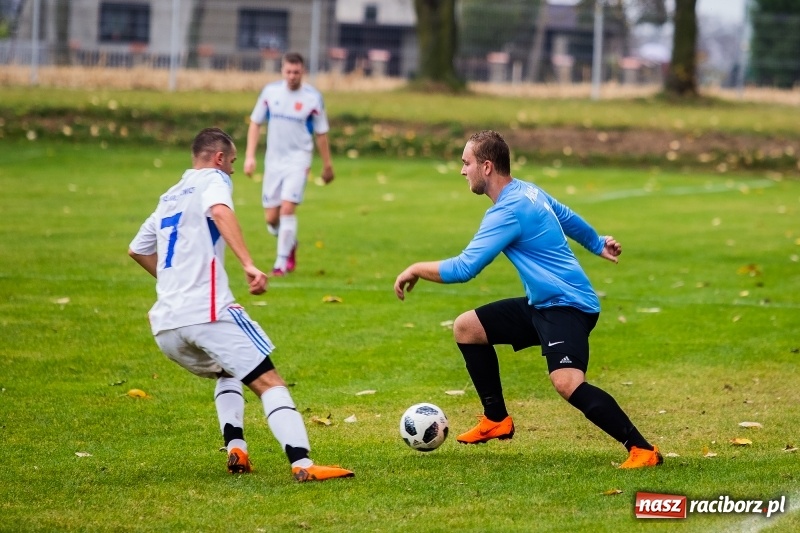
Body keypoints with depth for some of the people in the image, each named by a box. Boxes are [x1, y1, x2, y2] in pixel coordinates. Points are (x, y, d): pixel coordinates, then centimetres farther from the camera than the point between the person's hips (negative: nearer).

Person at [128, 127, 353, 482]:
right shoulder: (212, 179, 4)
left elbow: (138, 250, 38)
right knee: (269, 382, -5)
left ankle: (235, 447, 9)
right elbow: (220, 211, -21)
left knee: (228, 373, 30)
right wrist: (249, 265, -30)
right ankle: (302, 464, -22)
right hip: (207, 312, -7)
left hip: (164, 325, 7)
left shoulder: (169, 197, 26)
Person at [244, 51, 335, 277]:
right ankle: (290, 244, 33)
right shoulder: (270, 91, 0)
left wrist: (327, 165, 8)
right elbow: (255, 123, 7)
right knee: (271, 217, 3)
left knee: (287, 208, -17)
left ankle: (282, 261, -8)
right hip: (273, 159, 3)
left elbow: (321, 133, 3)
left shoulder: (313, 97, -6)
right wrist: (250, 156, -1)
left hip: (298, 159, -3)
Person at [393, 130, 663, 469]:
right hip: (542, 303, 11)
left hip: (567, 305, -11)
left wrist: (416, 269, -8)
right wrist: (597, 245, 45)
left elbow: (463, 269, -22)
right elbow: (567, 218, 27)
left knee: (567, 383, -31)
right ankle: (497, 421, 22)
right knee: (466, 327, 14)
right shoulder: (528, 191, 9)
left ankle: (641, 450, -31)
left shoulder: (509, 212, -20)